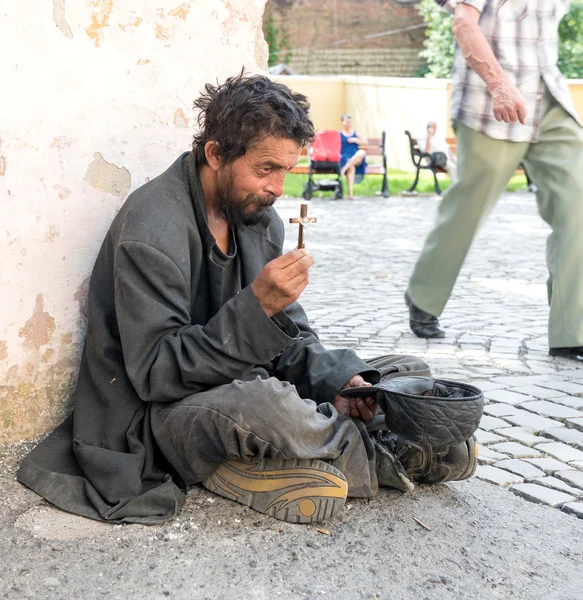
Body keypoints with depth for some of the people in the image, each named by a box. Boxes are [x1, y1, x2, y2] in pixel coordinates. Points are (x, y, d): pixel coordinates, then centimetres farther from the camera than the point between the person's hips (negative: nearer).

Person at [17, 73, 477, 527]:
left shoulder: (259, 217, 5)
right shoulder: (151, 231, -20)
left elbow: (290, 335, 9)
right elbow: (155, 375, -24)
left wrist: (335, 380, -11)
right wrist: (257, 306, -32)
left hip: (241, 385, 8)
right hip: (162, 414, -8)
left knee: (410, 374, 4)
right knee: (262, 403, -41)